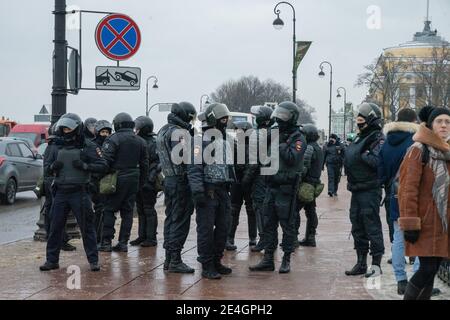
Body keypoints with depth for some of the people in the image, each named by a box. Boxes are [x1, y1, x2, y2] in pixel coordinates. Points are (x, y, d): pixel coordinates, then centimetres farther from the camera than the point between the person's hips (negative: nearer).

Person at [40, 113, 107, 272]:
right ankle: (52, 260, 14)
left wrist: (84, 166, -20)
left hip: (79, 193, -5)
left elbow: (101, 166, -7)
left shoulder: (88, 146, -3)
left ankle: (93, 260, 8)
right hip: (61, 192, 5)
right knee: (55, 227, 5)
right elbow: (51, 169, 21)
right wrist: (54, 166, -2)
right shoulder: (60, 146, 13)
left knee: (87, 227, 0)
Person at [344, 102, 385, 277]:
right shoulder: (359, 138, 17)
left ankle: (376, 263, 1)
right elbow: (351, 160, 22)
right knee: (357, 227, 13)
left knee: (372, 225, -5)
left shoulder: (378, 139, -11)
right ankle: (361, 262, 22)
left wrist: (362, 154, -14)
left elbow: (377, 161, -26)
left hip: (370, 190, -9)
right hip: (357, 190, 9)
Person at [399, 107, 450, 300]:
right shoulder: (419, 150, -9)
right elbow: (408, 189, -14)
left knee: (432, 270, 8)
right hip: (426, 224, -7)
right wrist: (410, 225, -18)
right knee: (428, 269, -12)